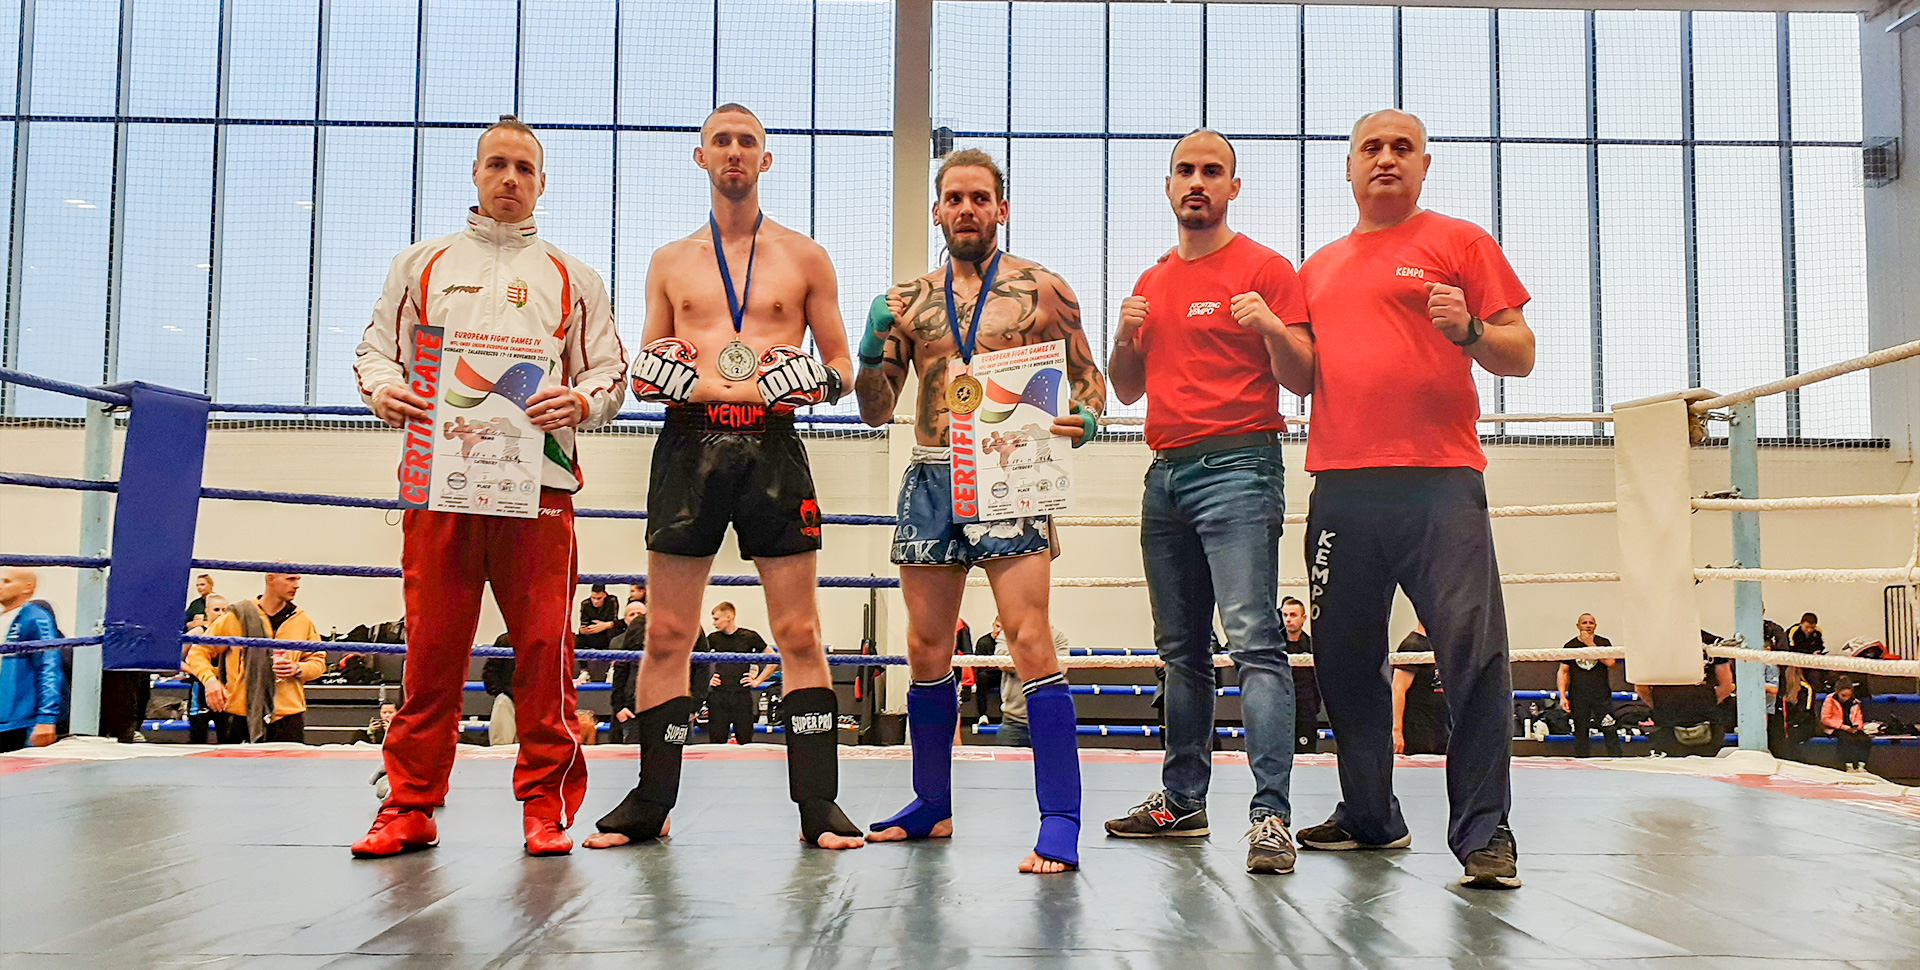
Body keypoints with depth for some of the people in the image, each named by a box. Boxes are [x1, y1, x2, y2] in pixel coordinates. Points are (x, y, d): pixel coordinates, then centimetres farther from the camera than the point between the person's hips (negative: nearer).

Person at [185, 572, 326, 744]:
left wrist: (297, 669, -3)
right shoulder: (237, 617, 2)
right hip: (239, 715, -1)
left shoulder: (302, 620, 10)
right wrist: (209, 680, -12)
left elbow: (318, 660, 18)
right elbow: (199, 652, 6)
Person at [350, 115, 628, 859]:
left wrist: (581, 401, -11)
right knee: (431, 646, 0)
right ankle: (411, 806, 9)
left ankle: (546, 804, 6)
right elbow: (376, 350, 18)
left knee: (544, 645, -4)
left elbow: (610, 371, 12)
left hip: (539, 481, 0)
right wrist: (383, 389, -5)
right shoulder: (421, 265, 20)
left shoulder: (573, 279, 18)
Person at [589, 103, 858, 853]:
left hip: (773, 448, -1)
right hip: (689, 446, 2)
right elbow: (644, 369, 17)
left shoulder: (805, 259, 12)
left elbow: (840, 367, 12)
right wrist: (702, 386, -6)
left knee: (800, 633, -3)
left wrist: (770, 387, -9)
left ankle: (818, 804, 3)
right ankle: (651, 801, 12)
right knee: (666, 633, 1)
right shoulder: (670, 263, 17)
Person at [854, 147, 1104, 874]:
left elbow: (1087, 378, 6)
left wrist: (1083, 421, -16)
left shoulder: (1042, 290, 4)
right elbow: (876, 411, 13)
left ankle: (1060, 821, -9)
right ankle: (932, 805, 25)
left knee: (1030, 642, -13)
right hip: (929, 480, 4)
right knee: (926, 650, 9)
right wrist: (872, 351, -6)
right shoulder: (906, 300, 13)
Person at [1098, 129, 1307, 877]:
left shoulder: (1265, 269, 1)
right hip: (1165, 474, 7)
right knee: (1180, 649, 11)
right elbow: (1127, 391, 22)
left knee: (1254, 639, -15)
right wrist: (1125, 338, 3)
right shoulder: (1151, 283, 19)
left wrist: (1272, 328, -22)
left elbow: (1302, 381, -4)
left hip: (1237, 467, -6)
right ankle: (1181, 800, 19)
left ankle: (1271, 814, -16)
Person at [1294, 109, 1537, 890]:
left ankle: (1484, 833, -3)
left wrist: (1470, 331, -16)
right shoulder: (1319, 268, 21)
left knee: (1471, 652, -11)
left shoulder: (1460, 242, 8)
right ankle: (1369, 816, 22)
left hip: (1439, 482, -5)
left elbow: (1520, 355, 4)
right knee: (1342, 658, 9)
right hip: (1341, 487, 5)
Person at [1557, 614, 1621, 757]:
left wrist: (1591, 644, -10)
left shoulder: (1604, 643, 7)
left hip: (1601, 695, -1)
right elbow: (1563, 672, 9)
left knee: (1610, 730, -5)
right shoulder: (1570, 646, 8)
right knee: (1580, 732, 1)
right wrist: (1562, 696, 0)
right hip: (1578, 696, 1)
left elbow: (1610, 662, -11)